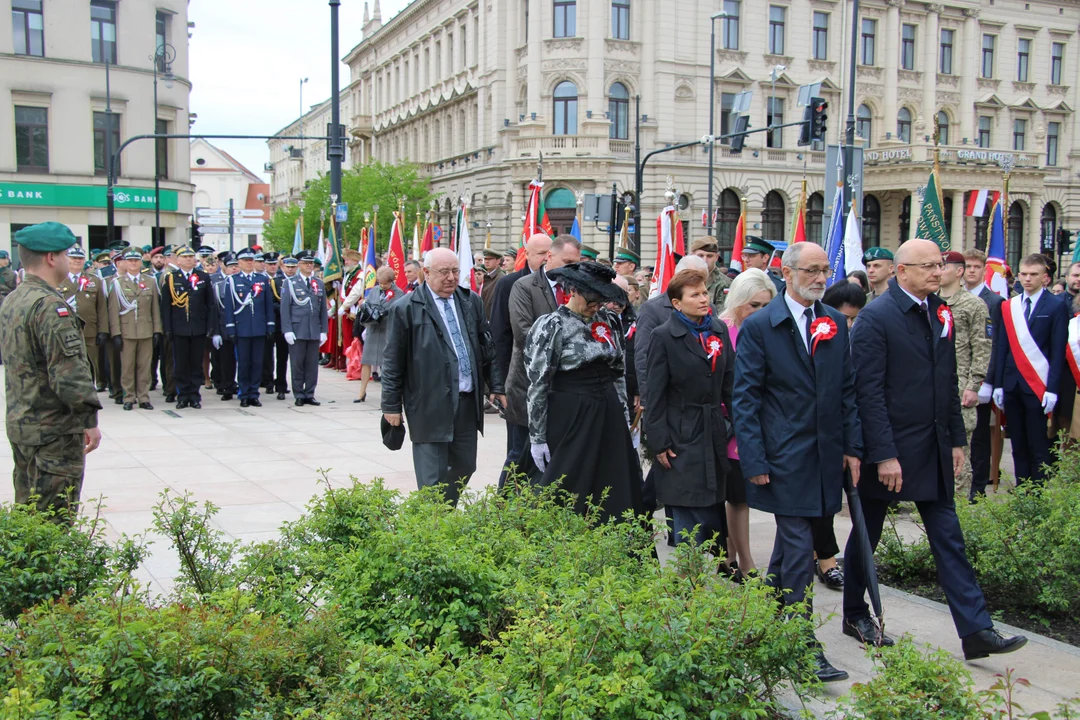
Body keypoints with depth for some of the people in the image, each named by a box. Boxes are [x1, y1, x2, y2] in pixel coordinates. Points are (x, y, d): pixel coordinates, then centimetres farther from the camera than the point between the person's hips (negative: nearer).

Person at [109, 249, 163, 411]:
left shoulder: (150, 282, 11)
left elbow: (155, 308, 10)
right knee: (127, 366, 1)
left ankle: (144, 398, 10)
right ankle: (129, 398, 9)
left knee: (144, 366, 4)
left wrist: (157, 330, 4)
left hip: (146, 331, 2)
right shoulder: (117, 283, 4)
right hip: (126, 332, -2)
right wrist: (116, 333, -7)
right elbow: (113, 310, 0)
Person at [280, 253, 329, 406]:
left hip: (314, 332, 3)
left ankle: (310, 395, 12)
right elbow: (285, 309, -1)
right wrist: (287, 330, -9)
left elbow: (323, 309, 14)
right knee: (297, 364, 0)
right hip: (297, 331, -3)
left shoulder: (320, 284, 14)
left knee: (312, 364, 4)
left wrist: (323, 331, 7)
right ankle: (298, 395, 9)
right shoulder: (290, 283, 3)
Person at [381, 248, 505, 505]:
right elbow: (393, 361, -4)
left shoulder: (471, 301, 9)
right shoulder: (406, 309, -6)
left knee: (465, 467, 13)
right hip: (430, 405, -5)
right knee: (432, 478, 0)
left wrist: (497, 386, 10)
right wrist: (391, 405, -4)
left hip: (468, 402, 5)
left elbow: (487, 347, 14)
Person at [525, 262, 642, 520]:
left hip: (609, 415, 6)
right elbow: (538, 384, -9)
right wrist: (537, 437, -10)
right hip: (570, 418, -5)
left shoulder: (608, 321, 8)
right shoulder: (553, 326, -9)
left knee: (617, 495, 8)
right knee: (566, 493, 2)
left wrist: (626, 420, 12)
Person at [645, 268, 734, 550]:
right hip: (682, 436, -5)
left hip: (714, 433, 5)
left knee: (714, 504, 9)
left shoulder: (719, 329, 9)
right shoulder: (664, 336, -5)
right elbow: (656, 394, -6)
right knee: (689, 518, -2)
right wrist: (659, 442, -9)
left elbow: (729, 381, 11)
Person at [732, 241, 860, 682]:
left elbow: (848, 390, 11)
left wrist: (852, 447, 5)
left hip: (826, 457, 6)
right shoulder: (759, 327, -7)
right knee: (799, 551, -5)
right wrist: (755, 461, -13)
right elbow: (745, 398, -8)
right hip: (785, 459, -6)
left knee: (789, 543, 18)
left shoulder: (835, 324, 9)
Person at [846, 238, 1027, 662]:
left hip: (933, 449, 6)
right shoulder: (876, 317, -13)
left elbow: (949, 383, 14)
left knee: (949, 539, 5)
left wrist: (956, 439, 11)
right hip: (889, 448, -6)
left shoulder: (939, 314, 9)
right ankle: (855, 615, 27)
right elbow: (869, 391, -17)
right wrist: (884, 455, -20)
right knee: (867, 535, 10)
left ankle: (975, 631, 6)